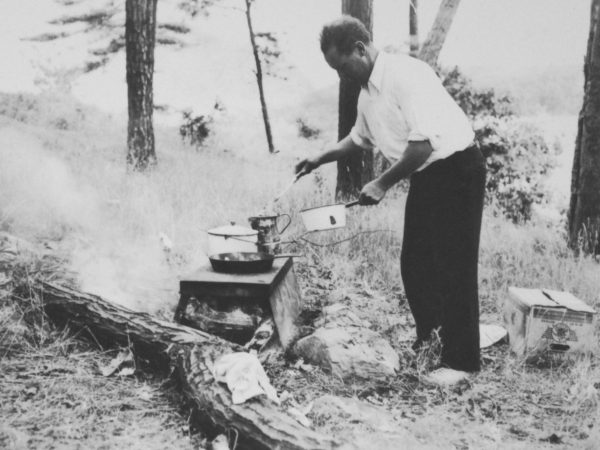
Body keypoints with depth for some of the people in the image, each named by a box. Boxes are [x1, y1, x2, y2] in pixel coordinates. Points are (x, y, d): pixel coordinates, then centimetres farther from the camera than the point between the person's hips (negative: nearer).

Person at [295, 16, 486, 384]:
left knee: (453, 268, -4)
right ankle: (427, 334, 35)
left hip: (457, 171, -8)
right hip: (425, 177, 9)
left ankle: (462, 361, 8)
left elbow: (423, 143, -27)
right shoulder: (367, 94, 7)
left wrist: (383, 184, -19)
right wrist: (319, 159, 19)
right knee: (414, 264, 13)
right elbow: (360, 139, 26)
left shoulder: (406, 75, -22)